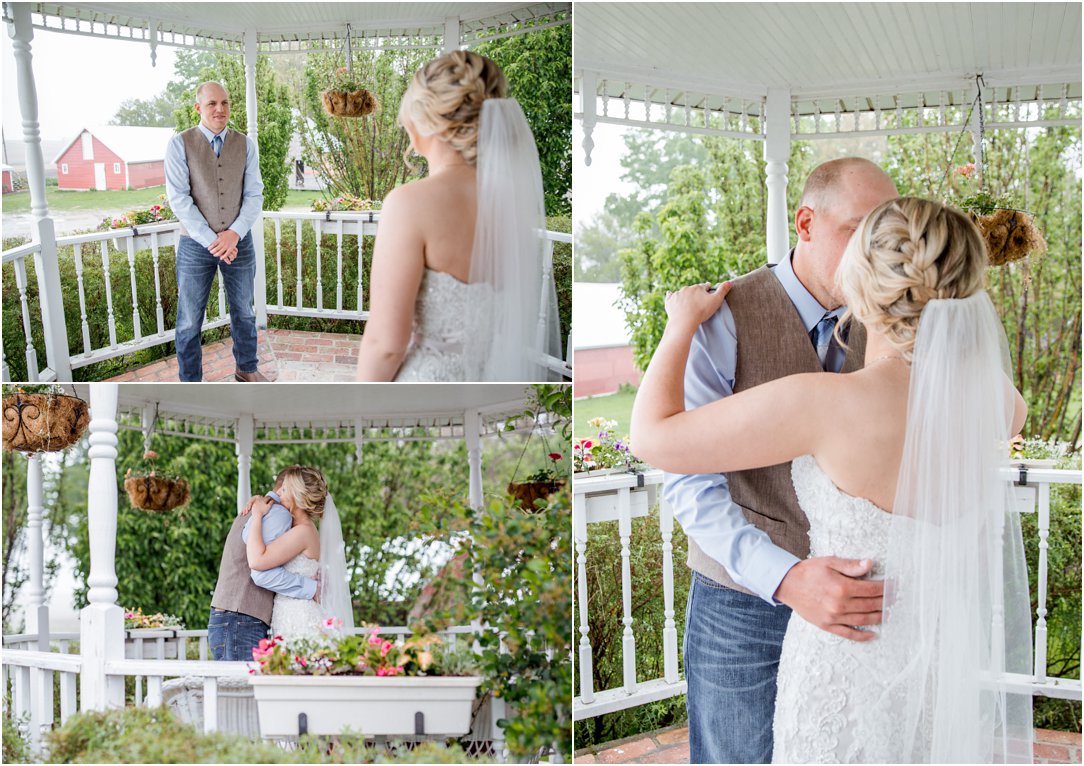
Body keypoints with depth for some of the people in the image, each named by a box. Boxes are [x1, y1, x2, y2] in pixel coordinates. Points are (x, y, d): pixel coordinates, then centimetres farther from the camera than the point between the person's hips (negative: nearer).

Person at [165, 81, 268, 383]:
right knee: (190, 321, 4)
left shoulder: (246, 145, 3)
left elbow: (254, 195, 0)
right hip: (196, 245, -3)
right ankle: (190, 383, 17)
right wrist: (211, 241, -17)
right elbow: (179, 199, -11)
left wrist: (234, 234, -15)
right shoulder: (180, 144, -6)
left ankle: (246, 368, 36)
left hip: (239, 242, 3)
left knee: (243, 312, 17)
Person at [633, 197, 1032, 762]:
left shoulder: (828, 404, -29)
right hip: (954, 670, 5)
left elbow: (653, 437, -19)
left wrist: (683, 322, -4)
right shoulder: (988, 389, -10)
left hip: (855, 673, -5)